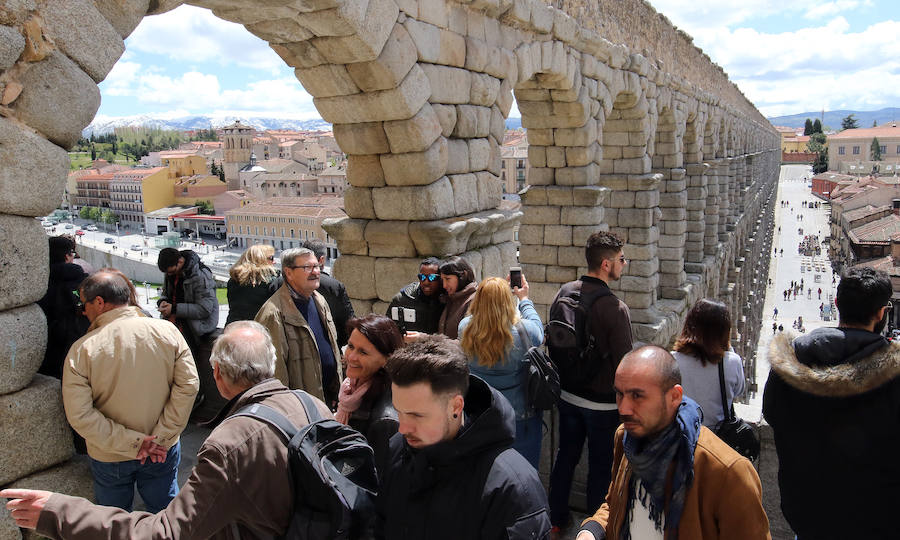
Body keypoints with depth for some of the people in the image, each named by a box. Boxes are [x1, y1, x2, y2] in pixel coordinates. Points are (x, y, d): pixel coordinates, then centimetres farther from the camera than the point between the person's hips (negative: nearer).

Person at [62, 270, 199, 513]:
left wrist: (134, 443, -15)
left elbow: (80, 416, -19)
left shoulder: (81, 350, -17)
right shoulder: (166, 331, -13)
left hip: (109, 458, -1)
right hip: (164, 452, 2)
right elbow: (188, 384, -14)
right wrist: (160, 438, -11)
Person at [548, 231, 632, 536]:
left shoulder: (564, 293, -4)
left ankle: (556, 520, 34)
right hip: (602, 402, -6)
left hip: (567, 394, 6)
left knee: (565, 456, 19)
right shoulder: (614, 308, -23)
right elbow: (624, 362, -20)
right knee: (600, 466, 11)